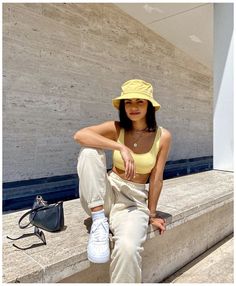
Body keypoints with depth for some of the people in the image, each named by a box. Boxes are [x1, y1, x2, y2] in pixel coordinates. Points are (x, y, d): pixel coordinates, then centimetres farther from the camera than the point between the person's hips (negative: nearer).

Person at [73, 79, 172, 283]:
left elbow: (156, 178, -2)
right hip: (107, 194, 2)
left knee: (128, 249, -33)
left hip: (134, 201, -1)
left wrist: (151, 214, 4)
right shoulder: (116, 128, -4)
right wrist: (121, 147, -31)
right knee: (90, 150, -25)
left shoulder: (163, 136, -5)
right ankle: (99, 220, -20)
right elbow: (80, 135, -22)